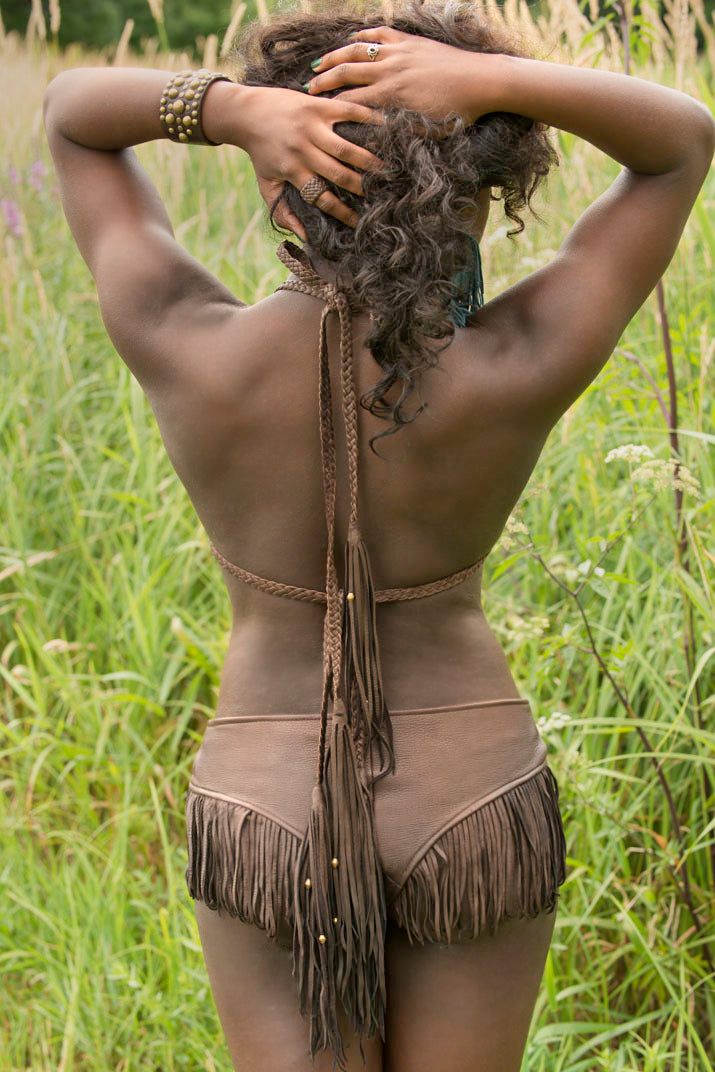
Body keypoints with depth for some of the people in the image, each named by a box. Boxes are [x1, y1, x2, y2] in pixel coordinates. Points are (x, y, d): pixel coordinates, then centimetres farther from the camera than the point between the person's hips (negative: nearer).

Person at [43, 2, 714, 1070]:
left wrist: (234, 108, -24)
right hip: (474, 809, 0)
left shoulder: (184, 354, -19)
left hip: (263, 811, 0)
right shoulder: (523, 371, -21)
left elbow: (70, 112, -3)